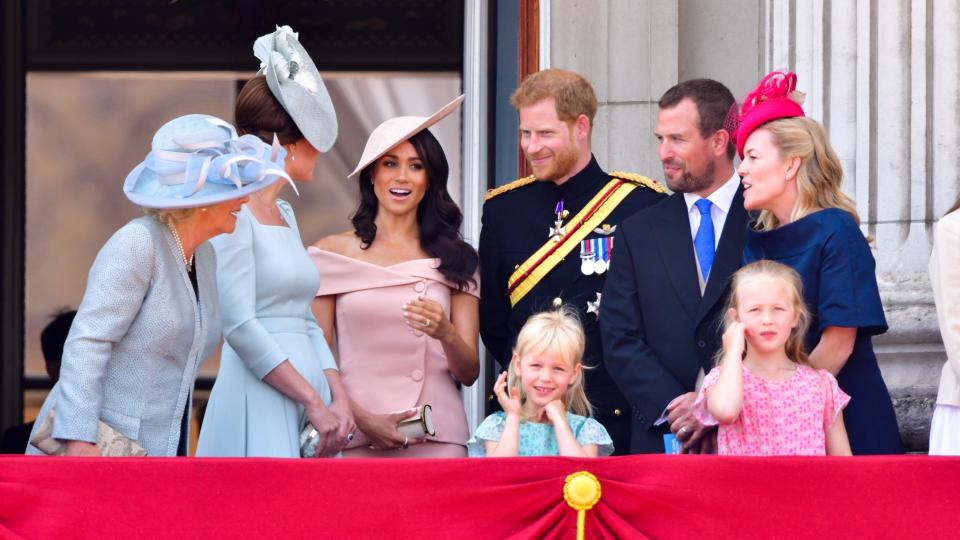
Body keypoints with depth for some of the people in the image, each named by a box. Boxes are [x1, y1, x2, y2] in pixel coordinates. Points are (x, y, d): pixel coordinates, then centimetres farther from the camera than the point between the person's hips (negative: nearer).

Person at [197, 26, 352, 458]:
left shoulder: (285, 214, 17)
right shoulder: (233, 214, -9)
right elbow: (240, 326, -16)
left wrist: (338, 398, 2)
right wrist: (314, 403, -17)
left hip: (308, 386, 8)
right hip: (259, 402, -8)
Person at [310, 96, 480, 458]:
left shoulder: (453, 259, 9)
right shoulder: (332, 253, 5)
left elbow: (469, 374, 7)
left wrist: (446, 334, -13)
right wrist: (362, 419, -10)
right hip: (355, 440, -1)